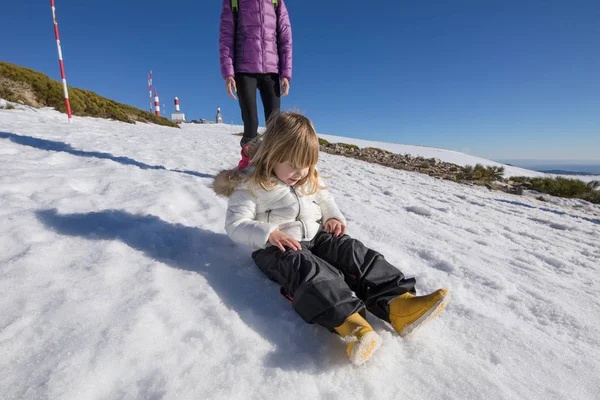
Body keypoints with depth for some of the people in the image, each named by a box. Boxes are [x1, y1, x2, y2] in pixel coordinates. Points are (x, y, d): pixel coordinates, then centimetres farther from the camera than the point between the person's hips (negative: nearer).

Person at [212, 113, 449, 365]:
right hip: (276, 248, -5)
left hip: (315, 236, 6)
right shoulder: (251, 184, -9)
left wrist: (334, 217, 4)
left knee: (354, 252, -16)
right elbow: (235, 225, -13)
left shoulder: (310, 181, 11)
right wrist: (269, 234, -29)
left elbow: (325, 199, 25)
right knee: (308, 269, -35)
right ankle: (348, 322, -53)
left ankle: (397, 303, -27)